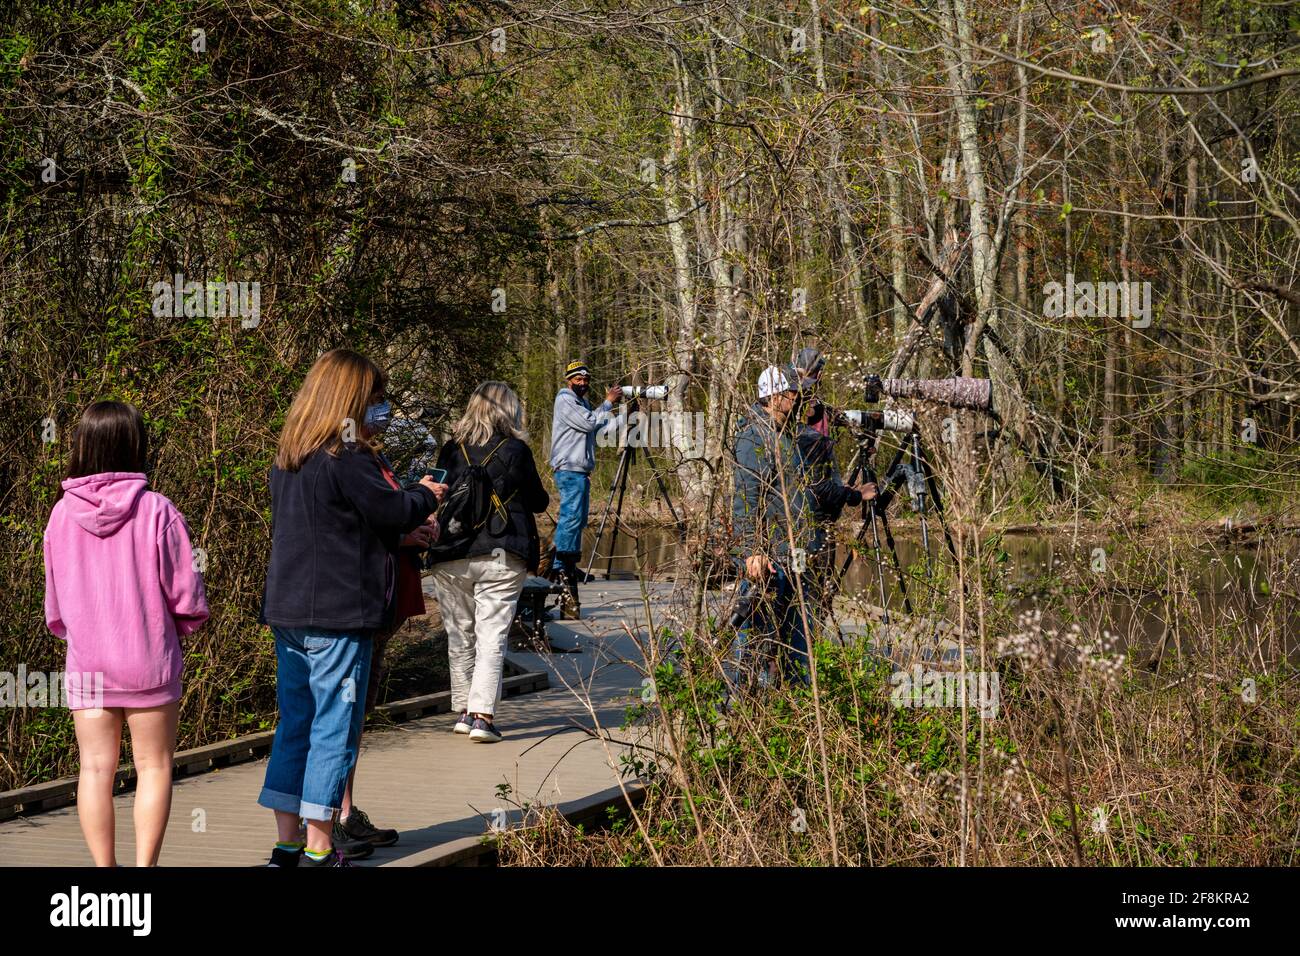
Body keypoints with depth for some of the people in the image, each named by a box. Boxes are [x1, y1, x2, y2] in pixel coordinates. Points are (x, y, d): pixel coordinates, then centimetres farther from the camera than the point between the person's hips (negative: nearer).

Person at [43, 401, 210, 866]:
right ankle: (145, 863, 2)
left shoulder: (63, 513, -3)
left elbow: (53, 601, 6)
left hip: (85, 663, 2)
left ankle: (104, 867, 6)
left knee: (96, 768, 7)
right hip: (149, 659, -2)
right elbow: (186, 593, -8)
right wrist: (184, 624, 13)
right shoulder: (156, 511, -12)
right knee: (153, 766, 7)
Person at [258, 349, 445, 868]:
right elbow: (394, 510, -8)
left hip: (287, 613, 8)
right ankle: (318, 849, 2)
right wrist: (425, 494, 12)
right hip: (338, 615, -8)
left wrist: (407, 529, 19)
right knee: (335, 728, -1)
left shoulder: (287, 460, 12)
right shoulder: (346, 458, -15)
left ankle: (288, 843, 15)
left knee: (294, 724, 12)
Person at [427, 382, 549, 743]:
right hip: (500, 557, -3)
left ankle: (463, 710, 20)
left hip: (450, 559, 3)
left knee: (459, 636, 14)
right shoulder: (515, 451, -4)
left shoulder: (450, 450, 4)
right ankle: (482, 714, -11)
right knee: (491, 637, -3)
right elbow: (539, 502, 6)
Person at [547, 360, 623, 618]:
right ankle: (561, 568, -21)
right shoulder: (565, 400, -6)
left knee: (577, 520, 10)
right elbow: (589, 423, -15)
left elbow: (602, 428, 15)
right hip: (569, 469, -10)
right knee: (571, 517, -17)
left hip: (580, 471, 10)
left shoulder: (582, 403, 22)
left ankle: (568, 567, 14)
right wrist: (608, 402, -6)